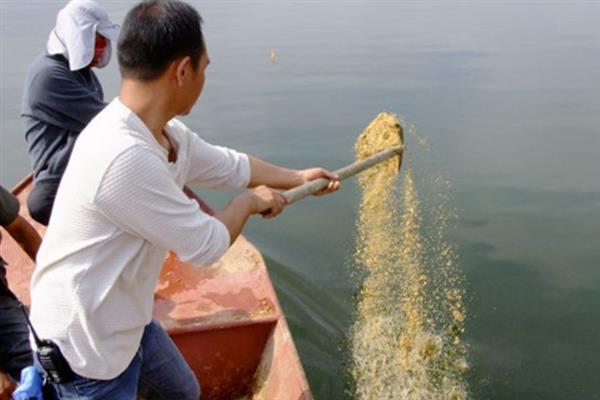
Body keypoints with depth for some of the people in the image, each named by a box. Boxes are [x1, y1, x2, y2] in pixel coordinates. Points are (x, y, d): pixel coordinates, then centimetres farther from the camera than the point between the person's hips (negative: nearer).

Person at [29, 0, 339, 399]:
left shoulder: (167, 135, -3)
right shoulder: (124, 156, -33)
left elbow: (229, 165, 16)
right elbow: (206, 245, -24)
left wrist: (296, 177, 27)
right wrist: (249, 202, -5)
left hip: (128, 322, 9)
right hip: (85, 347, -9)